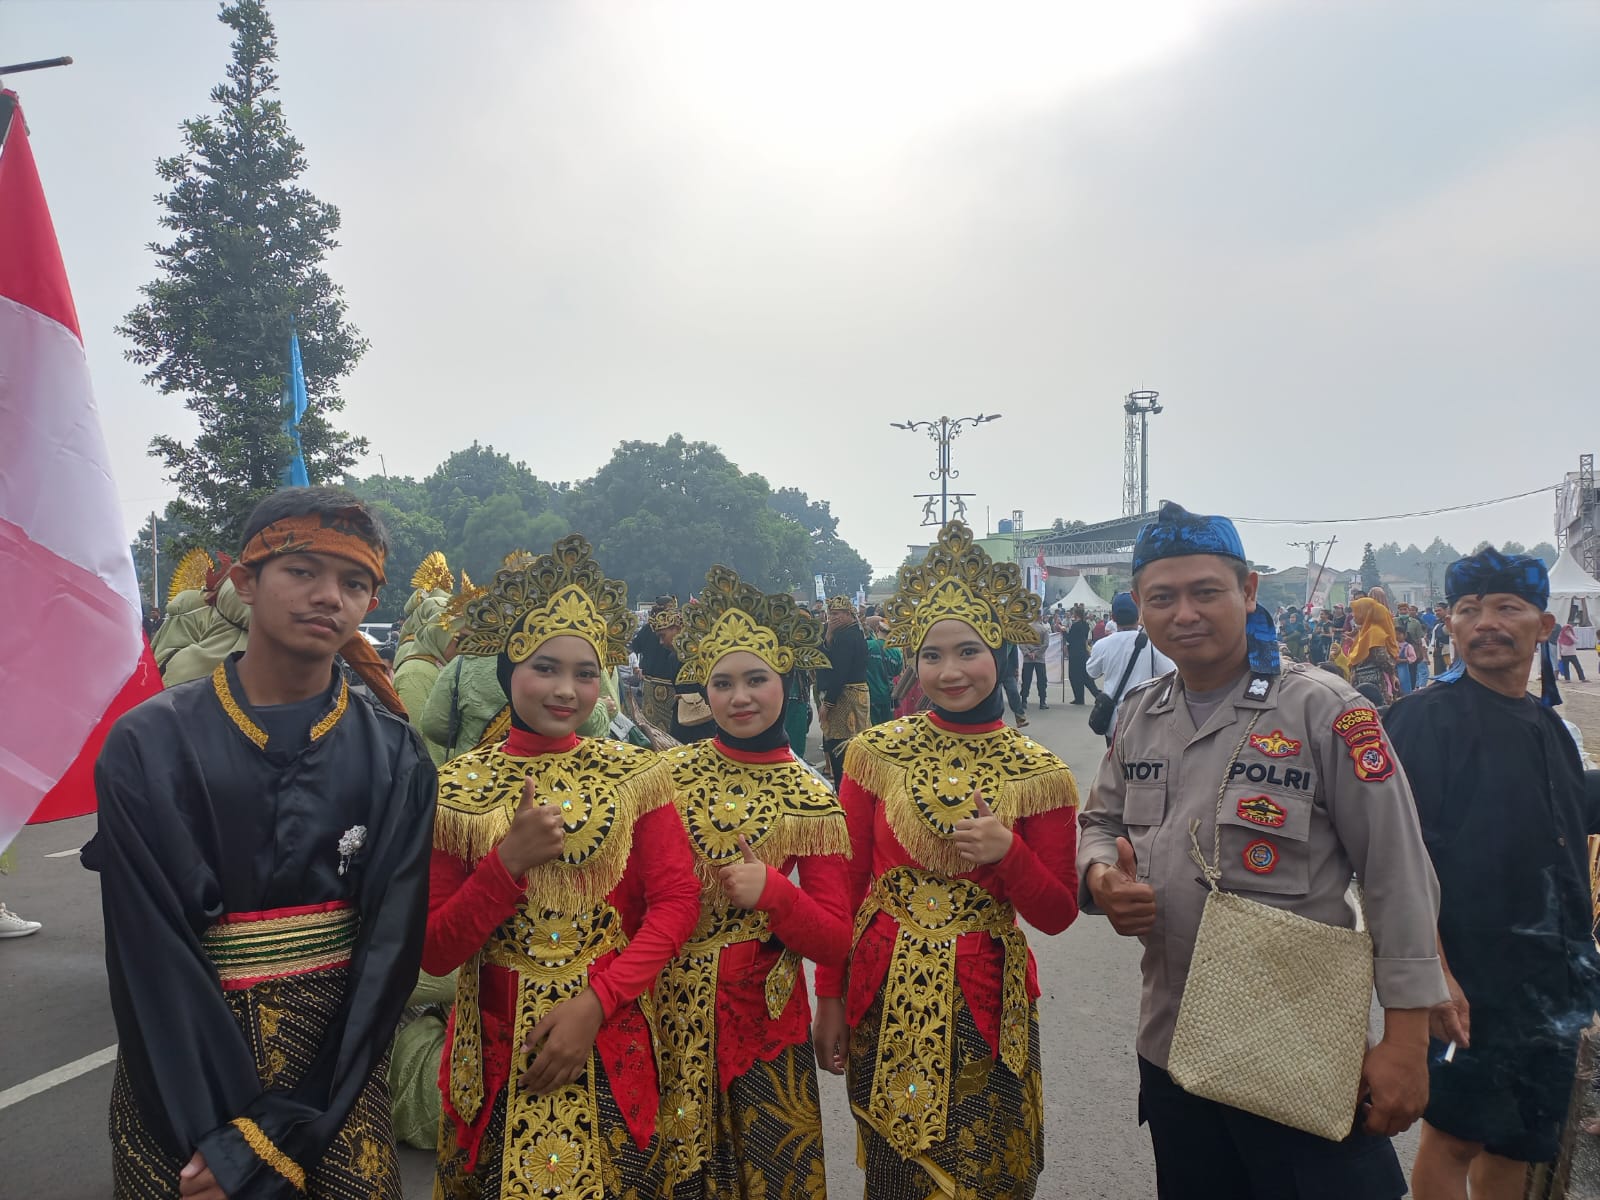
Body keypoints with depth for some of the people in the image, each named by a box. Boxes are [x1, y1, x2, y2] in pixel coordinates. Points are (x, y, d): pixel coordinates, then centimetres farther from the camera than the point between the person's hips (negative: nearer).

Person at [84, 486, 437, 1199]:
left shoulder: (394, 759, -6)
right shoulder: (150, 746, -11)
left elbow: (390, 946, -9)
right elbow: (152, 956, -13)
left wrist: (276, 1137, -14)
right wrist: (227, 1129, -18)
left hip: (336, 1080, 2)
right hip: (182, 1076, -1)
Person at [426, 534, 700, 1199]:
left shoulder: (633, 771, -4)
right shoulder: (458, 787, -5)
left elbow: (677, 902, -9)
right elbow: (433, 954, -6)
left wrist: (593, 1002, -19)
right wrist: (509, 862, -21)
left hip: (611, 1045, 0)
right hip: (497, 1052, 0)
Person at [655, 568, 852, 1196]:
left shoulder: (813, 800, -5)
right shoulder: (667, 774, -4)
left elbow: (836, 942, -5)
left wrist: (773, 891, -20)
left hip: (759, 1013, 0)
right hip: (666, 1007, 1)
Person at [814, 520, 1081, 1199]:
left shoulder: (1039, 775, -5)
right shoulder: (875, 753, -5)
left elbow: (1057, 914, -2)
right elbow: (845, 885, 1)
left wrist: (1007, 854, -20)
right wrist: (830, 1000, 1)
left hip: (986, 1008, 0)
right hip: (886, 1000, 1)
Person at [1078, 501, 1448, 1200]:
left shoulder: (1323, 708, -12)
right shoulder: (1137, 715, 4)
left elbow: (1397, 876, -11)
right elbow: (1101, 822, 15)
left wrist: (1405, 1039, -12)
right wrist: (1102, 876, -8)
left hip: (1306, 1062, -5)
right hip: (1169, 1047, 5)